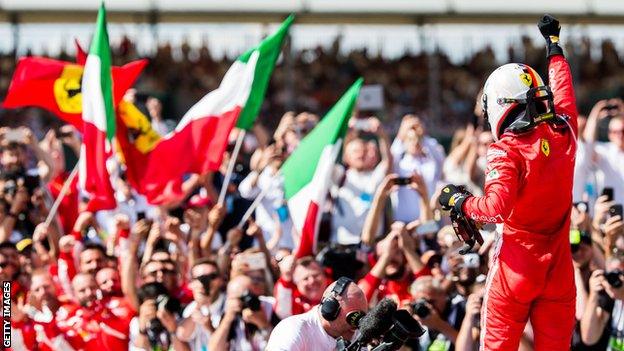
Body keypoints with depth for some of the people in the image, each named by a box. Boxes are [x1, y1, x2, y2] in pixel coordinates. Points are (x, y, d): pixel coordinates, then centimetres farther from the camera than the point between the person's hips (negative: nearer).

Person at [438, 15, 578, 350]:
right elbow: (563, 91, 23)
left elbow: (497, 208, -26)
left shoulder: (506, 151, -14)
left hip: (516, 263, -5)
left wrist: (458, 201, -7)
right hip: (558, 265, 5)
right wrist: (554, 44, 38)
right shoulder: (563, 133, 3)